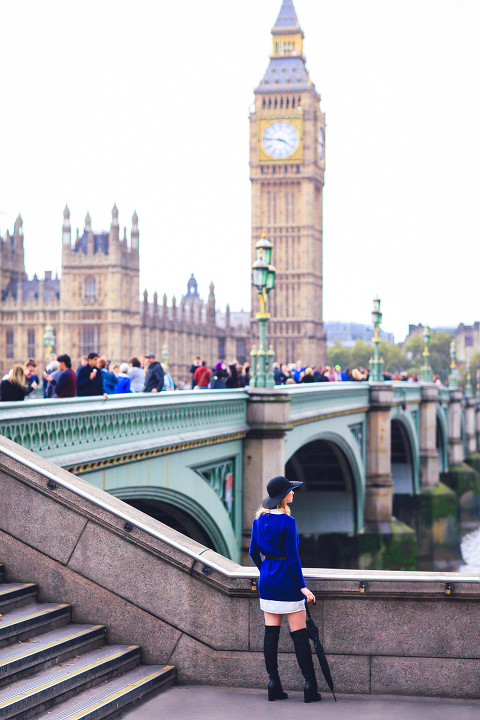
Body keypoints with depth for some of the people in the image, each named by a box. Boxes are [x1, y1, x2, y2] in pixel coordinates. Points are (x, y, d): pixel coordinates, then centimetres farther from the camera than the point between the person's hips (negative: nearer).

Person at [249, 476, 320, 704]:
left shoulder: (259, 519, 4)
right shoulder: (287, 522, -16)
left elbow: (253, 552, 12)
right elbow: (293, 558, -16)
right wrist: (303, 587, -12)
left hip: (267, 582, 6)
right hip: (287, 581, -6)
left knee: (271, 633, 8)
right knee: (299, 634, -1)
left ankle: (274, 684, 9)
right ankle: (310, 685, 1)